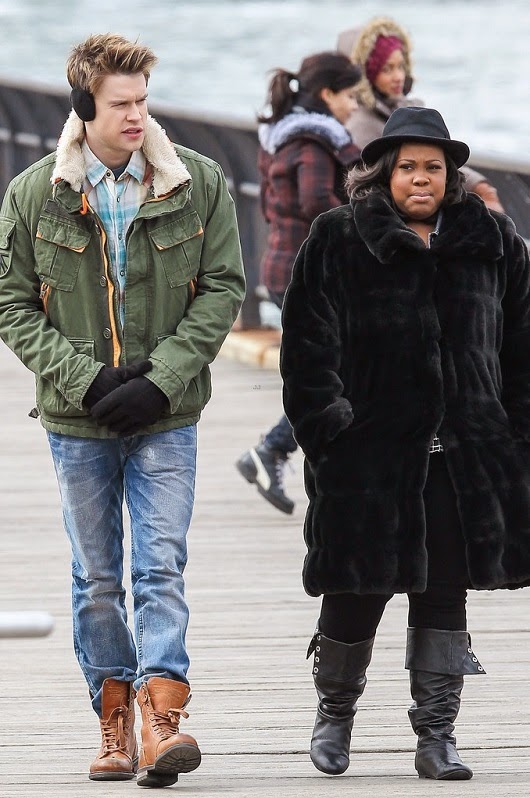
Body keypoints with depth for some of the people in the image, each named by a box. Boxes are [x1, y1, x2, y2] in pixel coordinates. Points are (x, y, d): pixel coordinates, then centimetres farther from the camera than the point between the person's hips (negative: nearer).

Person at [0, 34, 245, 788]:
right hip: (77, 419, 1)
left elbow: (222, 289, -1)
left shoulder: (198, 184, -2)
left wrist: (160, 379, -11)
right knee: (96, 578, 7)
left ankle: (163, 721, -17)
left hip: (166, 417, -1)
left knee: (161, 566, -10)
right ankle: (115, 723, 16)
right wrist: (85, 379, -12)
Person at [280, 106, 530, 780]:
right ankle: (334, 712, 26)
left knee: (444, 595, 3)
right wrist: (327, 434, -9)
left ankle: (436, 737, 10)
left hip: (466, 460, 2)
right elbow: (307, 347, -1)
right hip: (369, 452, -2)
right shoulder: (338, 243, 1)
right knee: (357, 594, 2)